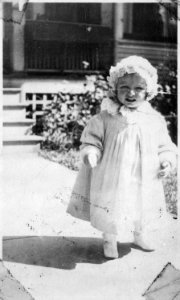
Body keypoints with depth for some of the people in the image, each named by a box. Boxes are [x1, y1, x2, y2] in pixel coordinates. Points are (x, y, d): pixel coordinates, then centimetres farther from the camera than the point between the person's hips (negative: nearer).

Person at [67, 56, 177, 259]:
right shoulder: (104, 118, -10)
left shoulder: (155, 120, -2)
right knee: (110, 211, 9)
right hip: (112, 180, -2)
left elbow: (165, 146, 7)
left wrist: (167, 161, -9)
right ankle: (109, 241, 37)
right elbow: (91, 140, -4)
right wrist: (90, 153, -23)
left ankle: (140, 237, 49)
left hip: (144, 182, 3)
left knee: (144, 211, 20)